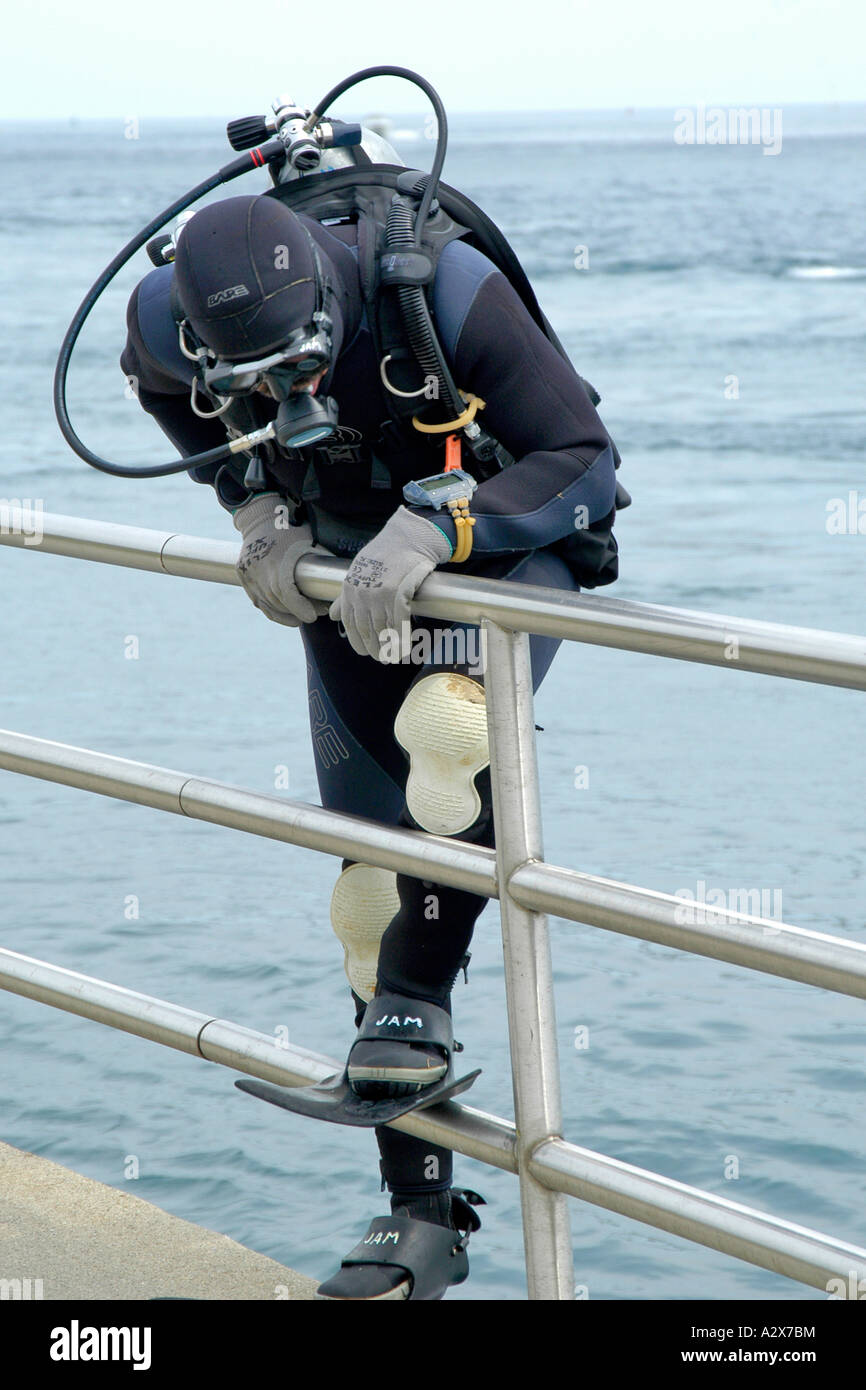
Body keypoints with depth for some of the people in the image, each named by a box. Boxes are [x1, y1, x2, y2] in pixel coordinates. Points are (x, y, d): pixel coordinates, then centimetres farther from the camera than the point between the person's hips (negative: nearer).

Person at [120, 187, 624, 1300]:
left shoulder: (439, 290, -34)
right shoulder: (169, 324, -22)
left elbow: (586, 461, -30)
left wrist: (433, 531, -42)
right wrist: (256, 504, -7)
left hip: (505, 548, -4)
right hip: (346, 571, 4)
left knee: (447, 719, -38)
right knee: (370, 891, 1)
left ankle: (418, 997, -16)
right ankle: (422, 1218, 9)